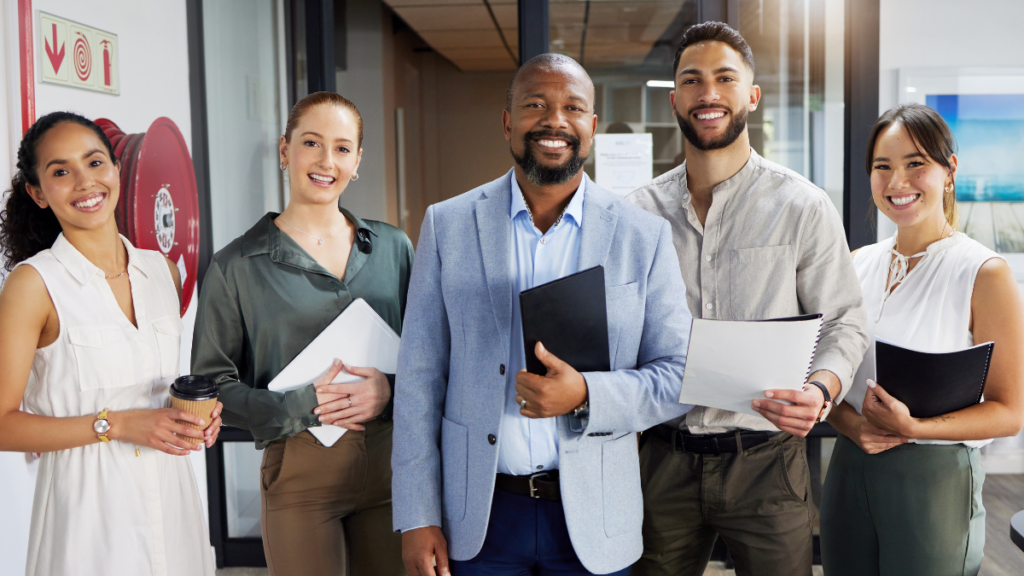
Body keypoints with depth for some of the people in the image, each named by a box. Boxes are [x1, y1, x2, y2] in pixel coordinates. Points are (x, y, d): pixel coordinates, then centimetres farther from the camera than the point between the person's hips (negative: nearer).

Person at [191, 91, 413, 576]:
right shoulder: (237, 265, -2)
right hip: (299, 473, -3)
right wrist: (300, 406, -15)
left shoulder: (393, 248, 7)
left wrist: (391, 390, -10)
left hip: (390, 467, 3)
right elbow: (212, 384, -2)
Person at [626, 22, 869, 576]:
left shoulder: (803, 207, -4)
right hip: (664, 458, 3)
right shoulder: (640, 211, 4)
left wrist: (820, 390, -21)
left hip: (765, 462, -2)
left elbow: (843, 322, -2)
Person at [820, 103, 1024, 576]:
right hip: (849, 468, 4)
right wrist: (852, 423, -10)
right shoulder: (857, 265, 6)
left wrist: (913, 428, -22)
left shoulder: (985, 273, -9)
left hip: (935, 477, -4)